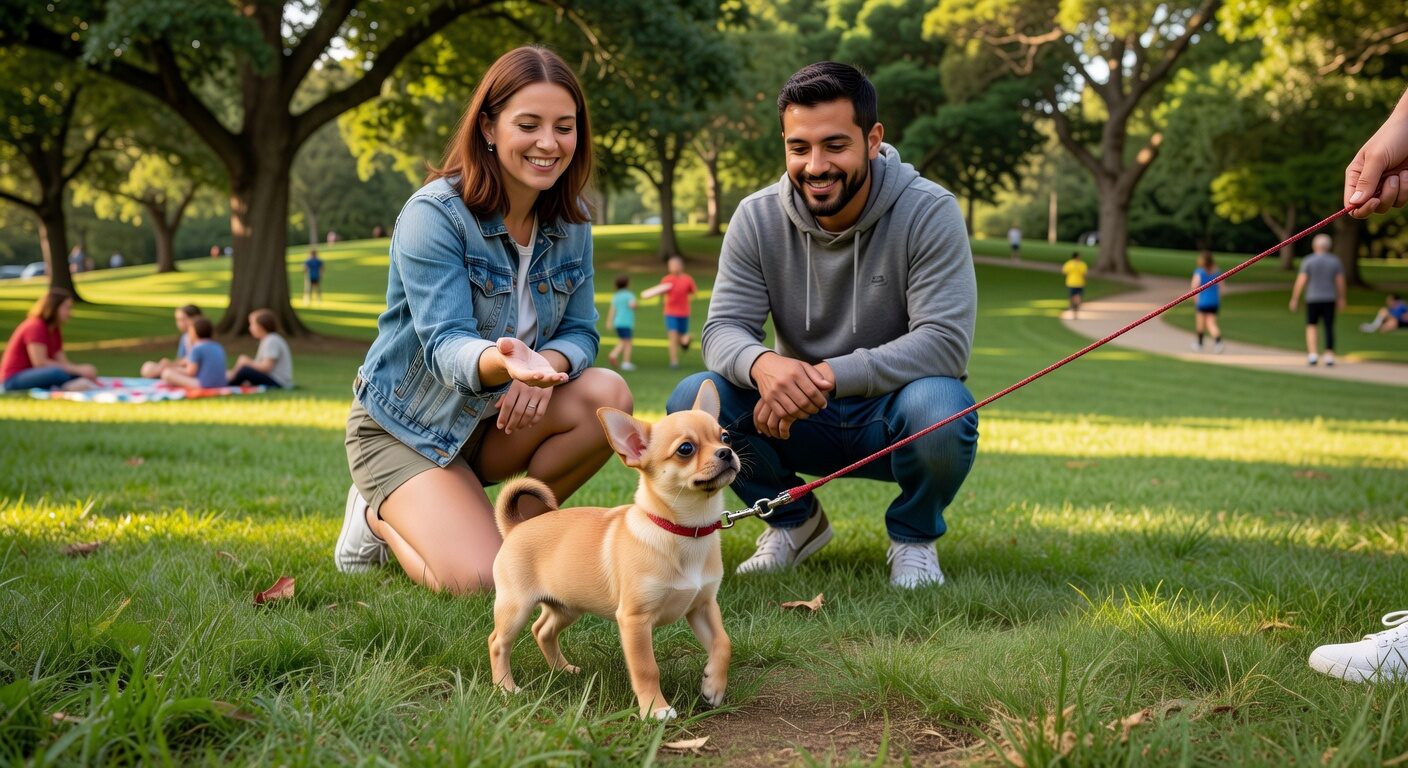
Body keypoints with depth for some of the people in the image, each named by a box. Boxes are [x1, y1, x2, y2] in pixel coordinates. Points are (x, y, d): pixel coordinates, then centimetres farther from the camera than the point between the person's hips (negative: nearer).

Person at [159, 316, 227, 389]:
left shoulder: (197, 349, -10)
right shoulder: (218, 347, 13)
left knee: (167, 373, -4)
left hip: (203, 385, -8)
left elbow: (190, 372, -10)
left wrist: (177, 369, 10)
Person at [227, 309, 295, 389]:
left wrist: (247, 362, -9)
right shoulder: (266, 340, 17)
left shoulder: (272, 341, -14)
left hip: (279, 383, -11)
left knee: (245, 370, -24)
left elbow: (266, 367, -21)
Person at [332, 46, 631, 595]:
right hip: (407, 427, -5)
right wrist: (502, 362, -53)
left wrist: (548, 364, -29)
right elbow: (444, 345, -29)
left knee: (608, 396, -24)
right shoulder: (434, 215, -21)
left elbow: (581, 332, -4)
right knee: (481, 582, -25)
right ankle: (383, 515, 7)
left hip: (496, 421, 5)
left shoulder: (571, 222, -3)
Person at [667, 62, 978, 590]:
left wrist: (830, 376, -37)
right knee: (693, 401, -22)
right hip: (801, 419, 3)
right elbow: (723, 328, -11)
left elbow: (945, 342, -25)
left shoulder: (929, 212, -17)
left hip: (891, 414, -3)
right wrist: (761, 364, -38)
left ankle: (914, 537, -2)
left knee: (937, 408, -37)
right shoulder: (758, 218, -7)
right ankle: (795, 521, 6)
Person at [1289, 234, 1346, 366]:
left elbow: (1301, 281, -9)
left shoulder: (1308, 261, -4)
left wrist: (1294, 299, -3)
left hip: (1313, 299, -2)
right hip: (1330, 299, 2)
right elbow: (1340, 282, 5)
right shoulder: (1335, 261, 4)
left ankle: (1312, 354, -4)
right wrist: (1341, 299, 16)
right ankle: (1329, 356, 2)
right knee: (1329, 328, 5)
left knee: (1311, 326, 8)